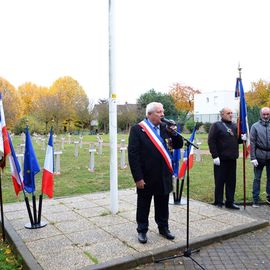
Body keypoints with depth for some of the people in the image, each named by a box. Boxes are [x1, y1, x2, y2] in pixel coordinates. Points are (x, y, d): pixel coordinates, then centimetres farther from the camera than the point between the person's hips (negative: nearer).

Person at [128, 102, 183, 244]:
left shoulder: (164, 128, 5)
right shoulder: (137, 129, -11)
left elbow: (178, 144, 9)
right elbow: (133, 154, -15)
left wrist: (173, 132, -11)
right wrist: (138, 177, -17)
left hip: (163, 175, 5)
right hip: (146, 176, -5)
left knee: (163, 204, 18)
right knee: (143, 204, 11)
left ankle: (163, 228, 36)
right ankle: (142, 230, 28)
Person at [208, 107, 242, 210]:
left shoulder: (235, 126, 15)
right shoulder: (216, 125, -4)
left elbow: (237, 139, 23)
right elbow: (211, 141, -11)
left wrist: (242, 138, -1)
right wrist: (215, 156, -16)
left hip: (232, 159, 6)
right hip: (221, 159, -6)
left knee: (231, 181, 10)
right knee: (219, 181, 2)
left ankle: (230, 202, 21)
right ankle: (218, 202, 14)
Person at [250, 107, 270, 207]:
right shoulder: (255, 126, 0)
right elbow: (252, 143, -2)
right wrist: (253, 157, -8)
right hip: (259, 156, -2)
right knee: (257, 178, 4)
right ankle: (255, 199, 12)